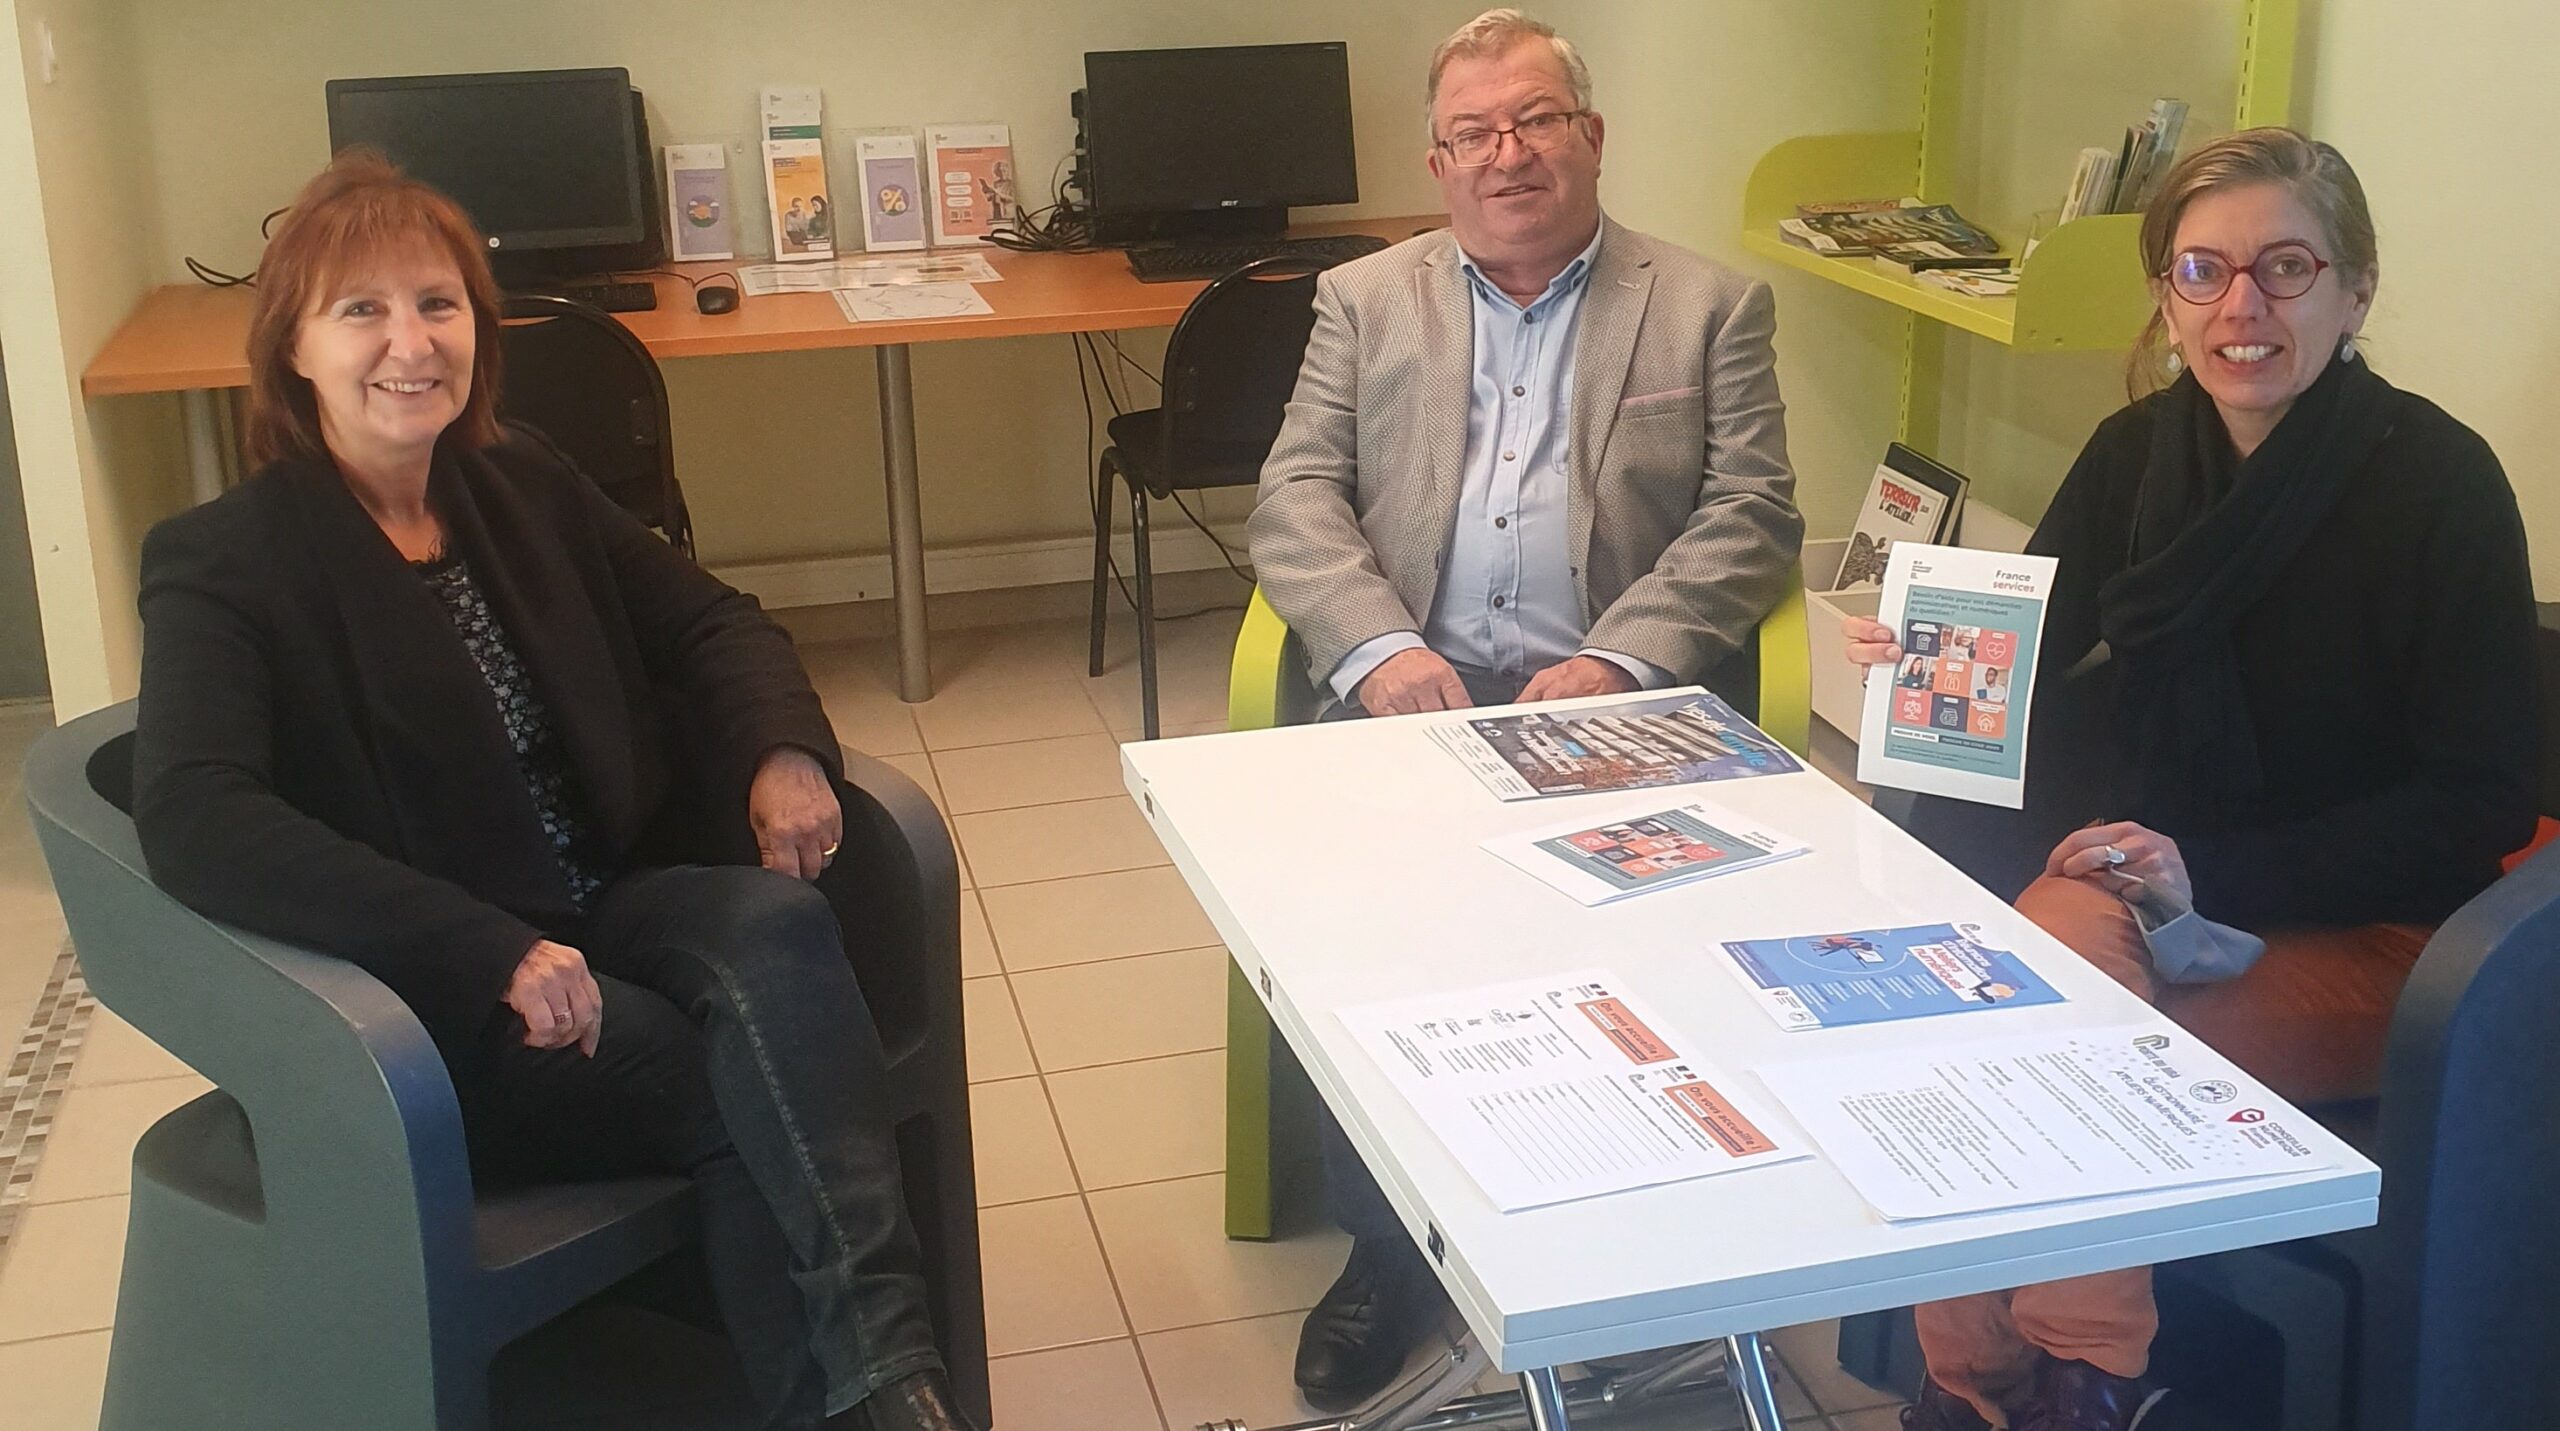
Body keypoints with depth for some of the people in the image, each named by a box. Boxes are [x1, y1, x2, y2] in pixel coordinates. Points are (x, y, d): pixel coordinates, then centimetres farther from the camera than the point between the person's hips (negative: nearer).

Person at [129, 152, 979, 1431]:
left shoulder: (523, 487, 10)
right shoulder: (228, 562, -7)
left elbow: (706, 620, 20)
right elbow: (196, 823, -22)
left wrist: (785, 749, -4)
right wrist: (492, 954, -31)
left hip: (612, 911, 5)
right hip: (423, 1008, -4)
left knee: (780, 927, -29)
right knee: (761, 1087, -28)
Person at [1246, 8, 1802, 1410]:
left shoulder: (1711, 307, 11)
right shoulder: (1362, 301, 16)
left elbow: (1753, 517, 2)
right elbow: (1295, 501, 6)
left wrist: (1618, 661, -15)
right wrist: (1380, 648, -13)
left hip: (1611, 698, -1)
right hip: (1411, 686, 2)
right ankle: (1388, 1239, -5)